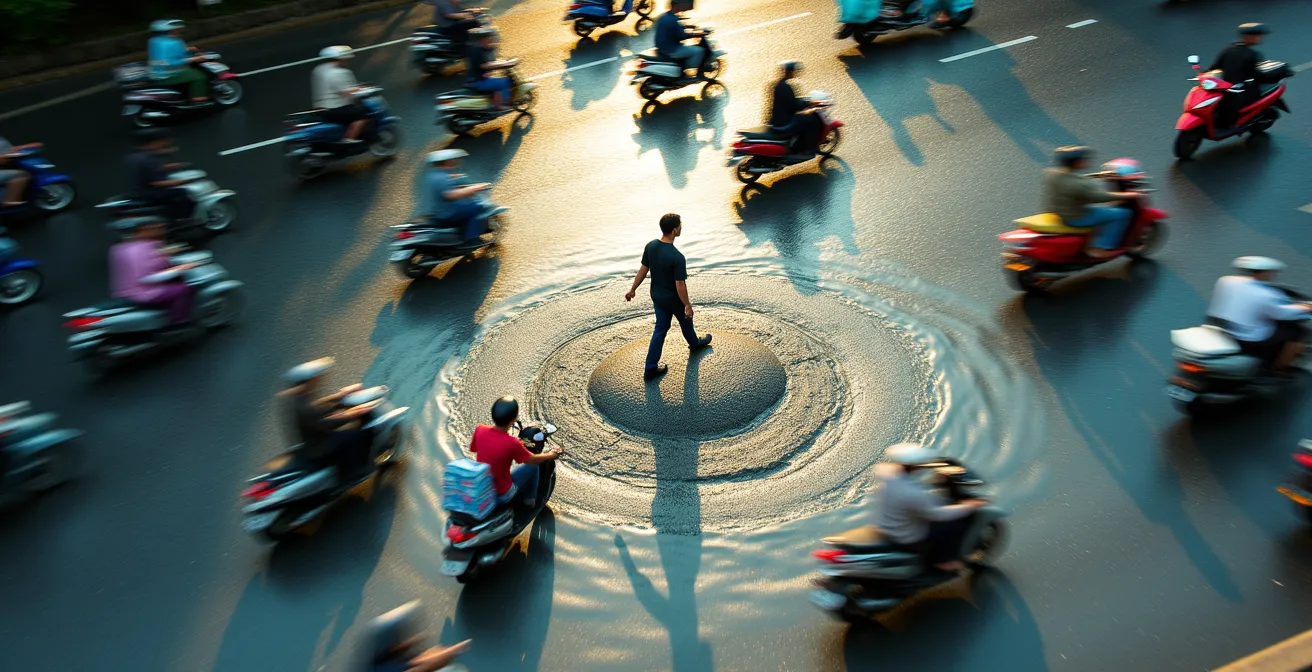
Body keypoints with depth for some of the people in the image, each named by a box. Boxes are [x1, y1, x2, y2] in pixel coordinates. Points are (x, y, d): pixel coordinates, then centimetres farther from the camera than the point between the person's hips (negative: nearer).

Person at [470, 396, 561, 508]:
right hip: (501, 495, -5)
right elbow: (533, 460, -8)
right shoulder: (512, 443, -27)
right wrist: (550, 455, 13)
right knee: (533, 465, 9)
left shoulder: (480, 430, -15)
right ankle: (529, 499, 31)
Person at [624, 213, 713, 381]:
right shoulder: (677, 257, -33)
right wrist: (688, 305, -13)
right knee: (685, 321, 24)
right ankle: (694, 344, 55)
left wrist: (633, 289, 10)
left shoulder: (650, 246, -13)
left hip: (656, 296, 5)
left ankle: (650, 368, 17)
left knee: (661, 327, 17)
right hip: (673, 299, -5)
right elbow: (680, 285, -26)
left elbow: (643, 270, -3)